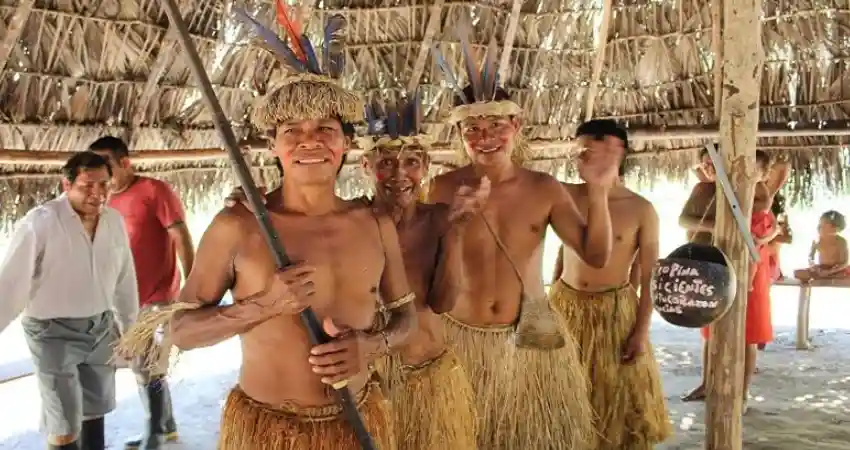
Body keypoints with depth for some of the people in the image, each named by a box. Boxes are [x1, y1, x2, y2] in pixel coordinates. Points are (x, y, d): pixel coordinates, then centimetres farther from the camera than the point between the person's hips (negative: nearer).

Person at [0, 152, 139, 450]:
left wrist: (128, 325, 15)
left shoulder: (114, 220, -1)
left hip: (100, 327, 5)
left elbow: (124, 278, 8)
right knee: (64, 423, 3)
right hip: (54, 331, -5)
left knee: (95, 409, 21)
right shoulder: (41, 222, -18)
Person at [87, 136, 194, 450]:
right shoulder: (108, 200, 10)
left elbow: (181, 238, -14)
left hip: (157, 297, -8)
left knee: (150, 371, -3)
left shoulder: (154, 191, -11)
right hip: (125, 300, 8)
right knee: (143, 369, 17)